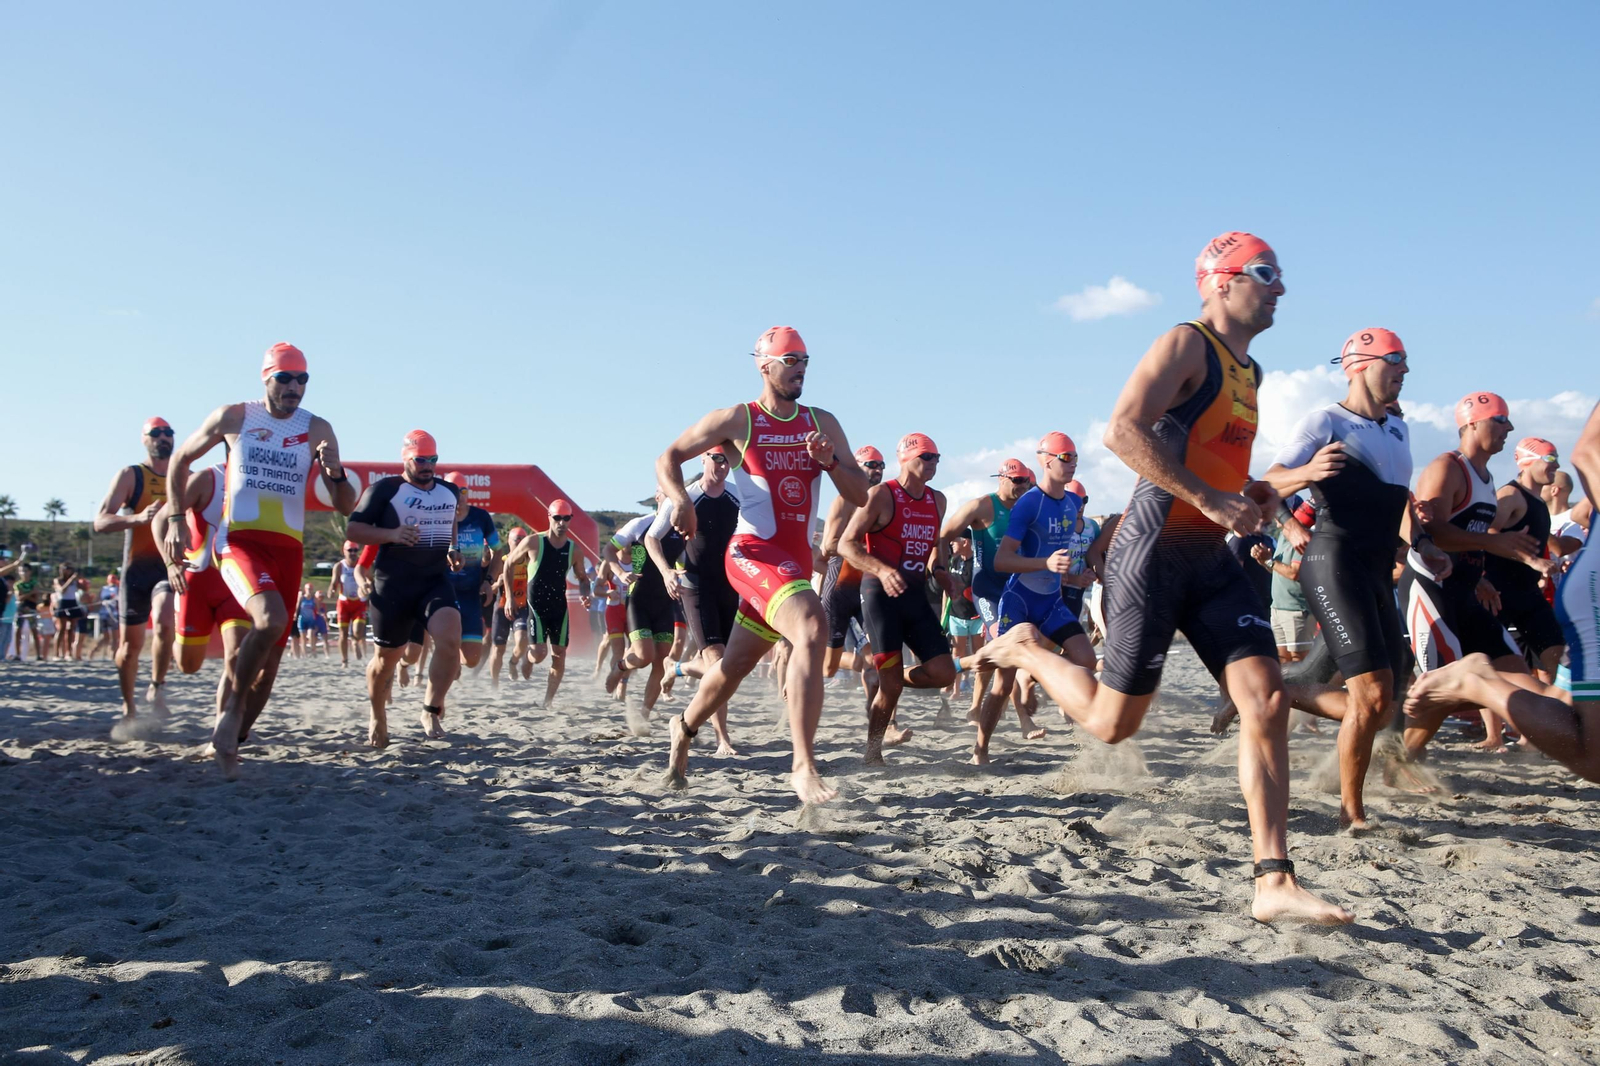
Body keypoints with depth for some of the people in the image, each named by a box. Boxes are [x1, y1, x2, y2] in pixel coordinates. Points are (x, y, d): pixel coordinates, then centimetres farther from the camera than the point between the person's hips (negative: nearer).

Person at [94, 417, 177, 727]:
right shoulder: (130, 475, 0)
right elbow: (100, 522, -10)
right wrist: (138, 517, -28)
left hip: (172, 565, 1)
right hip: (138, 566, -1)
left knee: (165, 623, -26)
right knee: (131, 645, 6)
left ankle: (156, 687, -5)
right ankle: (128, 709, 26)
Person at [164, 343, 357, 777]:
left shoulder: (317, 430, 5)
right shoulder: (233, 417, 2)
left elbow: (345, 506, 5)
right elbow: (181, 457, 16)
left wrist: (335, 472, -16)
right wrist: (176, 520, 9)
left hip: (289, 548, 3)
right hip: (239, 539, -3)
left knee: (269, 656, 5)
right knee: (271, 617, -31)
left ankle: (229, 743, 21)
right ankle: (233, 707, -11)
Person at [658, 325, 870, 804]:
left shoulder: (823, 423, 10)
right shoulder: (736, 420, -1)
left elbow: (860, 495, 7)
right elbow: (668, 458, 4)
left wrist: (830, 461, -12)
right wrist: (680, 499, -16)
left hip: (797, 557, 6)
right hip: (753, 551, -6)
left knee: (737, 663, 17)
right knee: (812, 627, -31)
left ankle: (685, 728, 45)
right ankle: (804, 767, -29)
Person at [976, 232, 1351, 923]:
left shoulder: (1249, 371, 19)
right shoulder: (1186, 345, -9)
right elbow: (1122, 432, -23)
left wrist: (1254, 495, 11)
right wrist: (1211, 499, -24)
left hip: (1212, 557, 8)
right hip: (1154, 552, -8)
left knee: (1267, 698, -6)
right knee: (1112, 723, 0)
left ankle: (1273, 884, -3)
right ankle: (1029, 649, 28)